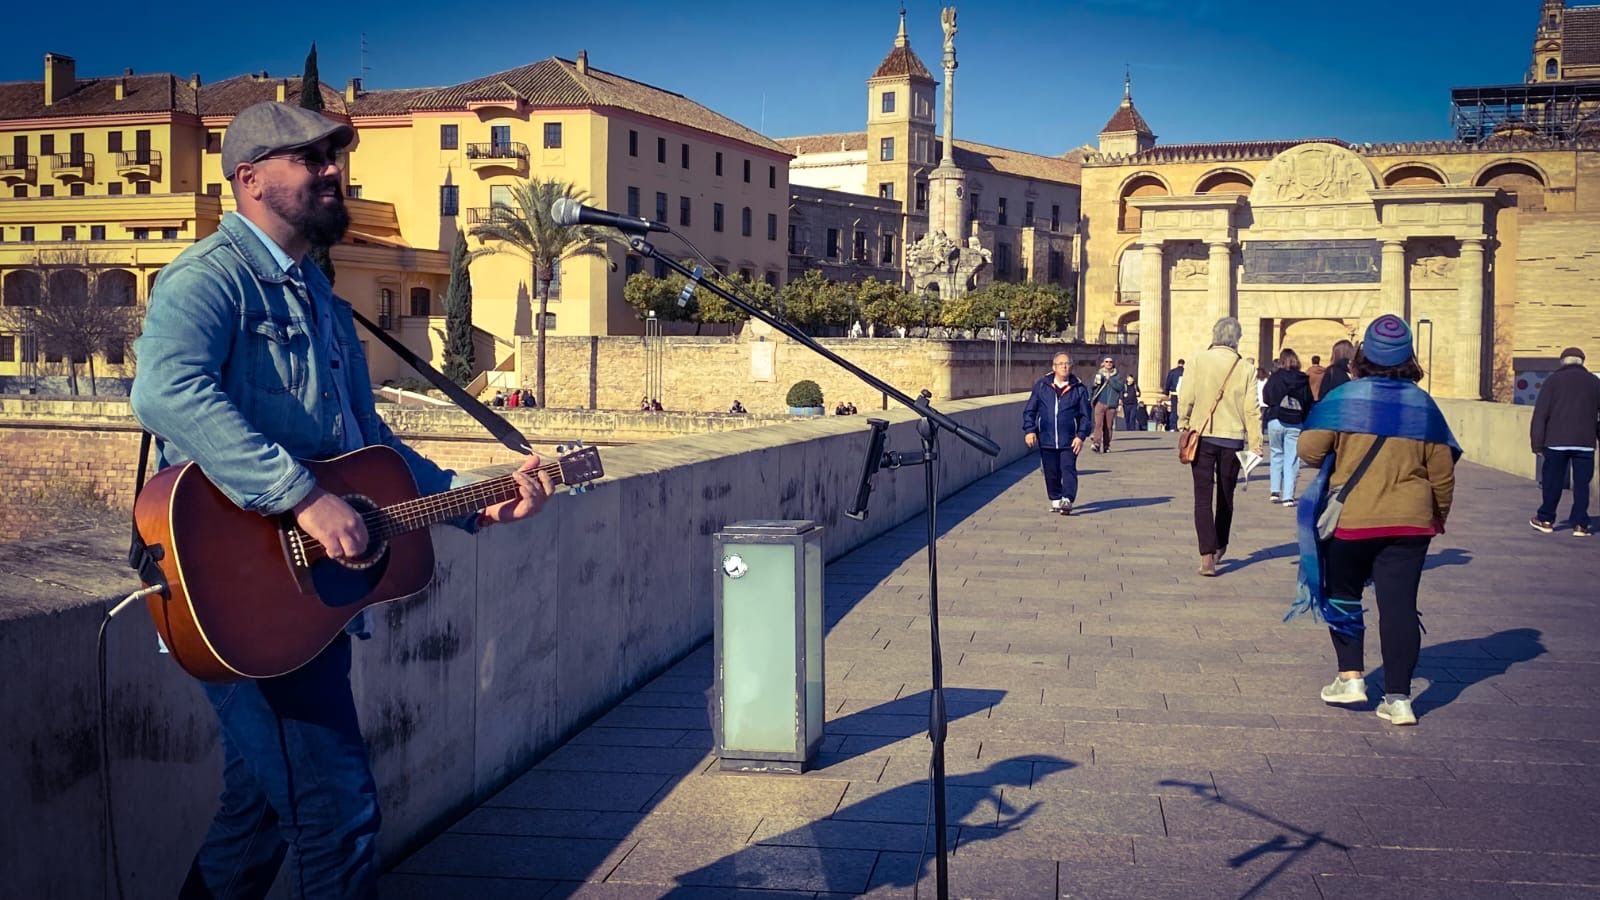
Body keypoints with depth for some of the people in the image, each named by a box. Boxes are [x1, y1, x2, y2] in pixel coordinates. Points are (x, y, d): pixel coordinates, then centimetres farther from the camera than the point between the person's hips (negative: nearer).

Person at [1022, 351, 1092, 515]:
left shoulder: (1079, 389, 2)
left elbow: (1085, 415, 3)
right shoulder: (1041, 386, 4)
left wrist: (1081, 436, -8)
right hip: (1046, 439, 2)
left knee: (1068, 469, -11)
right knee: (1051, 472, 9)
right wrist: (1029, 430, -3)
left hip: (1069, 440, -2)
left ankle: (1067, 500, -19)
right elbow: (1029, 410, 7)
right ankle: (1056, 500, 22)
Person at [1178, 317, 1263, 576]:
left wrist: (1183, 426, 8)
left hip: (1202, 437, -2)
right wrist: (1255, 446, 1)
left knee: (1203, 497, -1)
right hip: (1232, 439, 2)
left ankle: (1207, 556, -13)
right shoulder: (1244, 369, -3)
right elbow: (1251, 411, -3)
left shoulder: (1199, 361, -7)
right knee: (1226, 496, 18)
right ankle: (1219, 548, 34)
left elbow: (1185, 399, -8)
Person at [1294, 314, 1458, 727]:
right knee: (1399, 605, 2)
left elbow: (1309, 450, -10)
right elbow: (1442, 471, 6)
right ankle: (1398, 698, 1)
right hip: (1410, 522, 2)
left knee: (1343, 597, 17)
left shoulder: (1343, 398, -8)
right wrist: (1439, 516, 21)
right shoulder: (1424, 405, 2)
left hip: (1349, 519, -2)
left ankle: (1350, 677, 14)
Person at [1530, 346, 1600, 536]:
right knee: (1581, 484, 4)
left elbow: (1541, 413, -3)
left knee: (1553, 481, 9)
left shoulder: (1553, 380, 1)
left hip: (1556, 441, -1)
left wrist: (1537, 442, 0)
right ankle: (1580, 524, 1)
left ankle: (1546, 519, 17)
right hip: (1585, 443, 1)